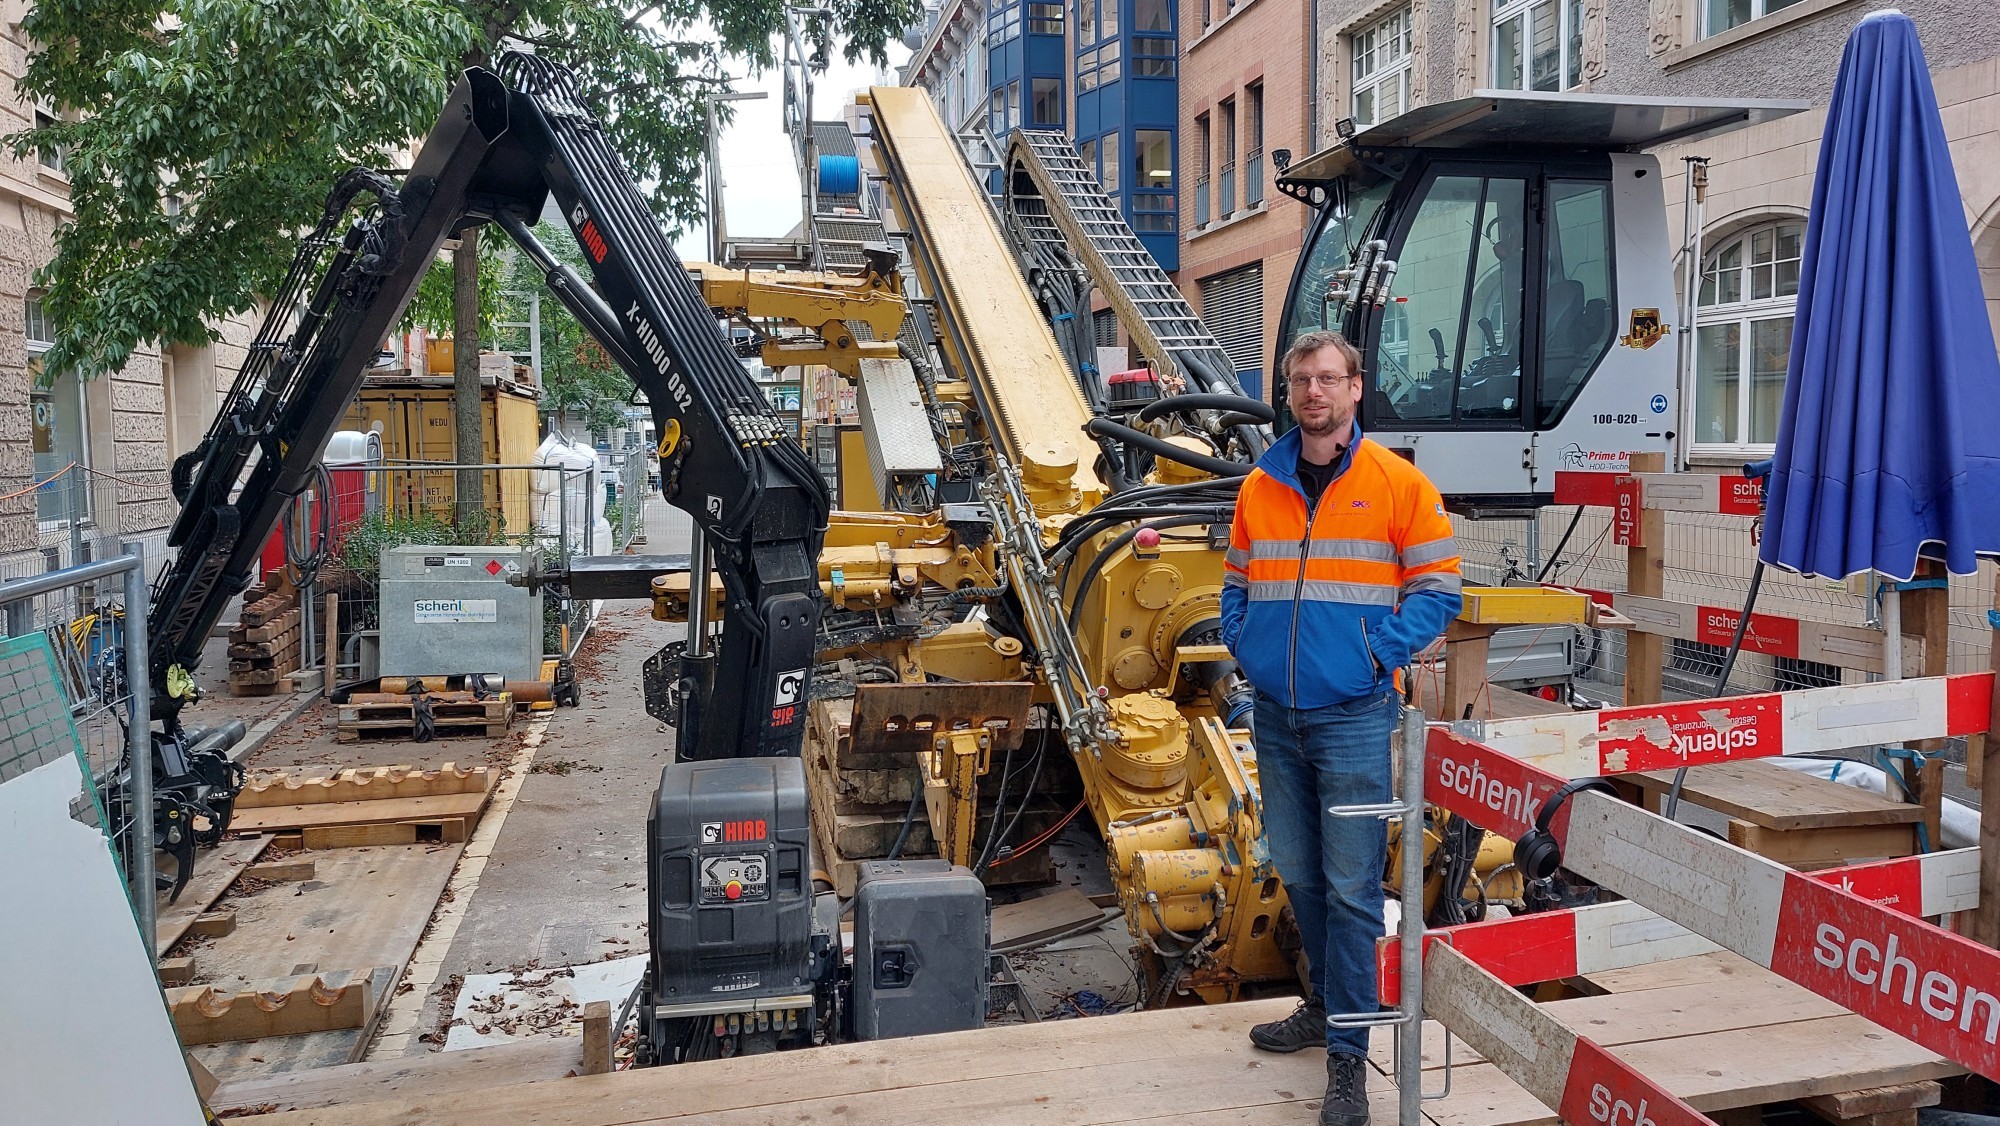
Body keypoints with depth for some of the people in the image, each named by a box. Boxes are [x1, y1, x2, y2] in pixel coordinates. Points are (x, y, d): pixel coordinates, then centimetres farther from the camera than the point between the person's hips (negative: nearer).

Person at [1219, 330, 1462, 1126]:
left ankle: (1348, 1052, 10)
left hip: (1354, 716, -5)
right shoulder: (1259, 487, 9)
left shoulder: (1398, 484, -4)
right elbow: (1237, 584, 18)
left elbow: (1437, 588, -3)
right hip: (1276, 715, 5)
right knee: (1297, 873, 17)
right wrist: (1241, 643, 2)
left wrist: (1380, 653, -13)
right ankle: (1329, 1003, 37)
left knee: (1350, 887, -1)